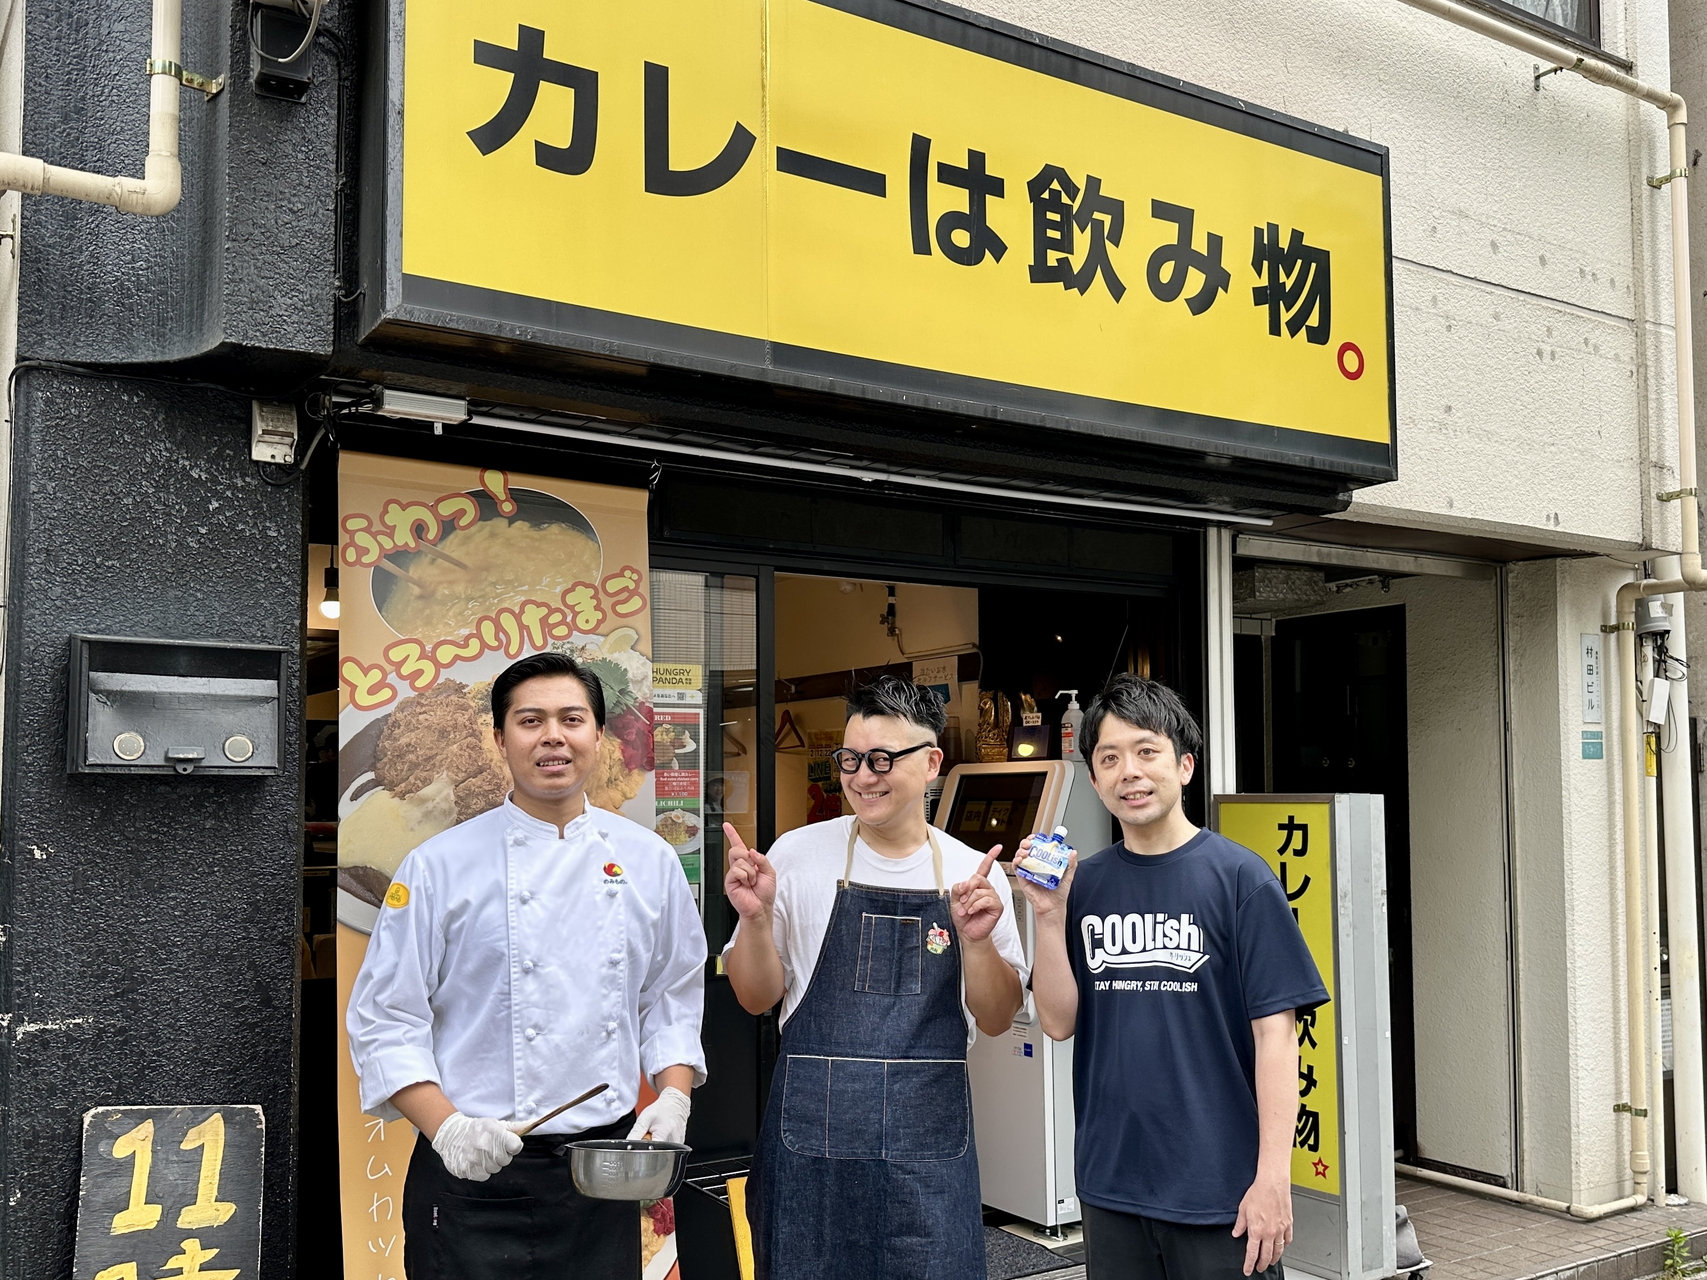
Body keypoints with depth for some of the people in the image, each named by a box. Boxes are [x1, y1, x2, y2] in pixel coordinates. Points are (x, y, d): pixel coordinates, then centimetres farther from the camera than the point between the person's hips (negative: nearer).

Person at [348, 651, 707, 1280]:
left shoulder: (649, 861, 5)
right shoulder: (440, 866, -5)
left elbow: (673, 999, 12)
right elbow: (385, 1019, -5)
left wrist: (672, 1097, -2)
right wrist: (446, 1126, -16)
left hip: (604, 1171, 3)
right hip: (476, 1177, -3)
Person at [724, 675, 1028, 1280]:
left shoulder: (974, 873, 1)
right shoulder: (797, 855, -2)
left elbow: (996, 1020, 5)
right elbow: (758, 998, 5)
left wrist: (977, 941, -13)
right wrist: (754, 917, -13)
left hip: (930, 1139, 1)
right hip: (812, 1133, 0)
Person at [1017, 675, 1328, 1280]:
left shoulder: (1239, 877, -8)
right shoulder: (1085, 883, 4)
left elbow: (1275, 1030, -9)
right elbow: (1059, 1022, 1)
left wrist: (1273, 1175, -13)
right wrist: (1049, 914, -11)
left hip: (1220, 1187, -4)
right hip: (1109, 1185, 4)